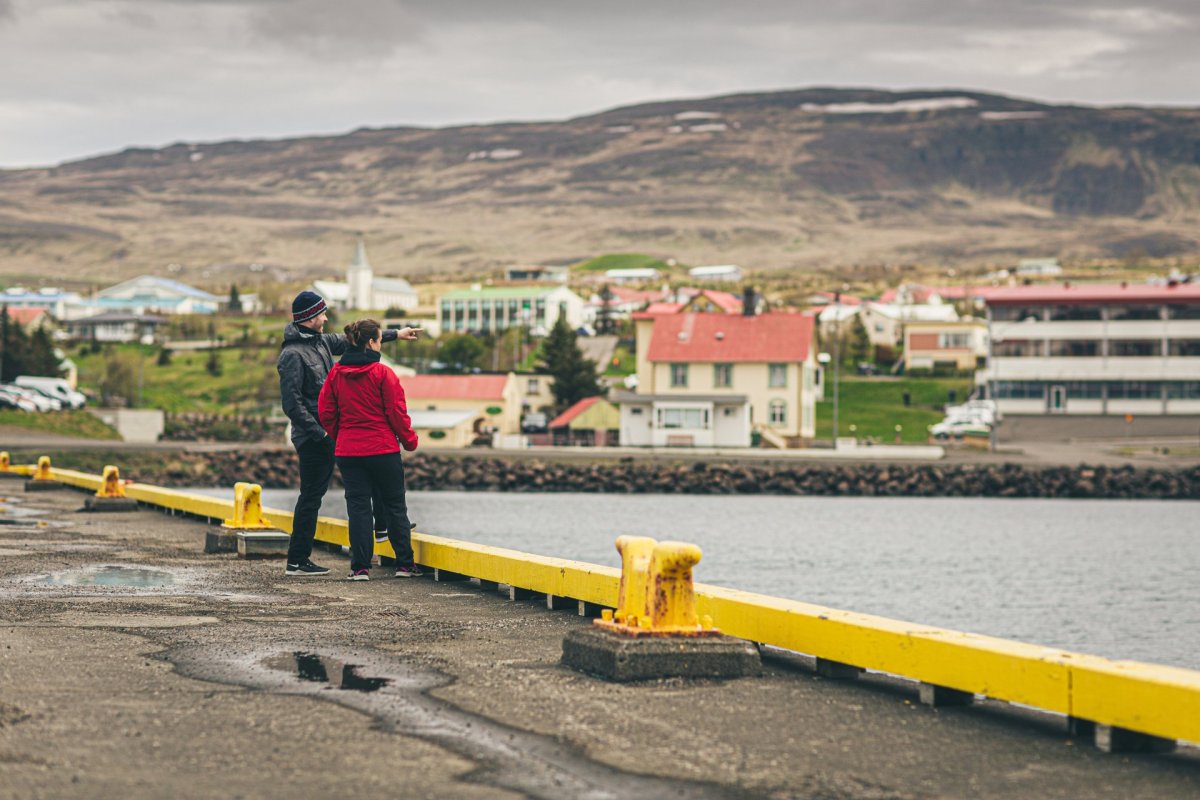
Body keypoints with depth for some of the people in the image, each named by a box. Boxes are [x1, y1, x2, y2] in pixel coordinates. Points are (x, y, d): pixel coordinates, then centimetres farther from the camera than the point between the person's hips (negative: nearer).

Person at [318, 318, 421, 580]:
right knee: (395, 506, 9)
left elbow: (326, 413, 6)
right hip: (383, 450, -3)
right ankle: (404, 564, 14)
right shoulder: (383, 373, -11)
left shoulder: (336, 374, 2)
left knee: (358, 507, 5)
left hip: (347, 451, 3)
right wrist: (409, 440, 5)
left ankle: (360, 567, 0)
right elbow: (397, 412, -9)